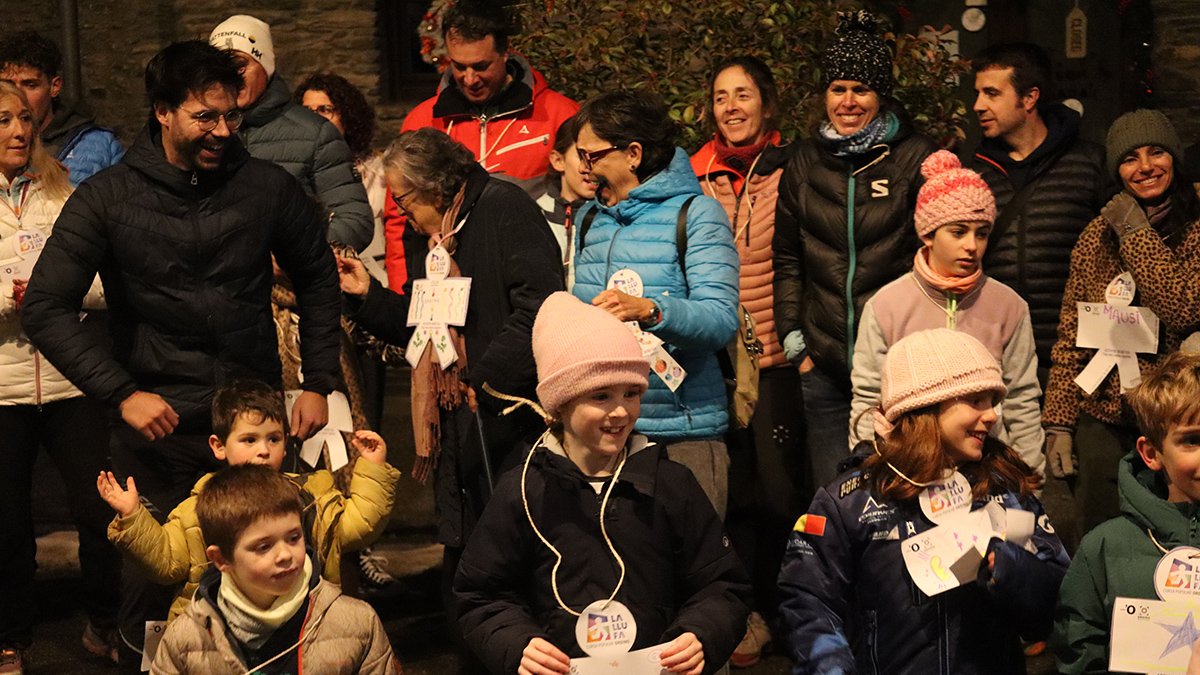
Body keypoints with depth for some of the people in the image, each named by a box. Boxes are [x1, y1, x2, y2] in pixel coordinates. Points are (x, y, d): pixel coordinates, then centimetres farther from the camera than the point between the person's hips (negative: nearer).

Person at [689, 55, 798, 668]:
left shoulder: (791, 172, -1)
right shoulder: (697, 176, 7)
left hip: (777, 357, -2)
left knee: (779, 483, 1)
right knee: (733, 485, 7)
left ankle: (788, 610, 18)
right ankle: (749, 613, 19)